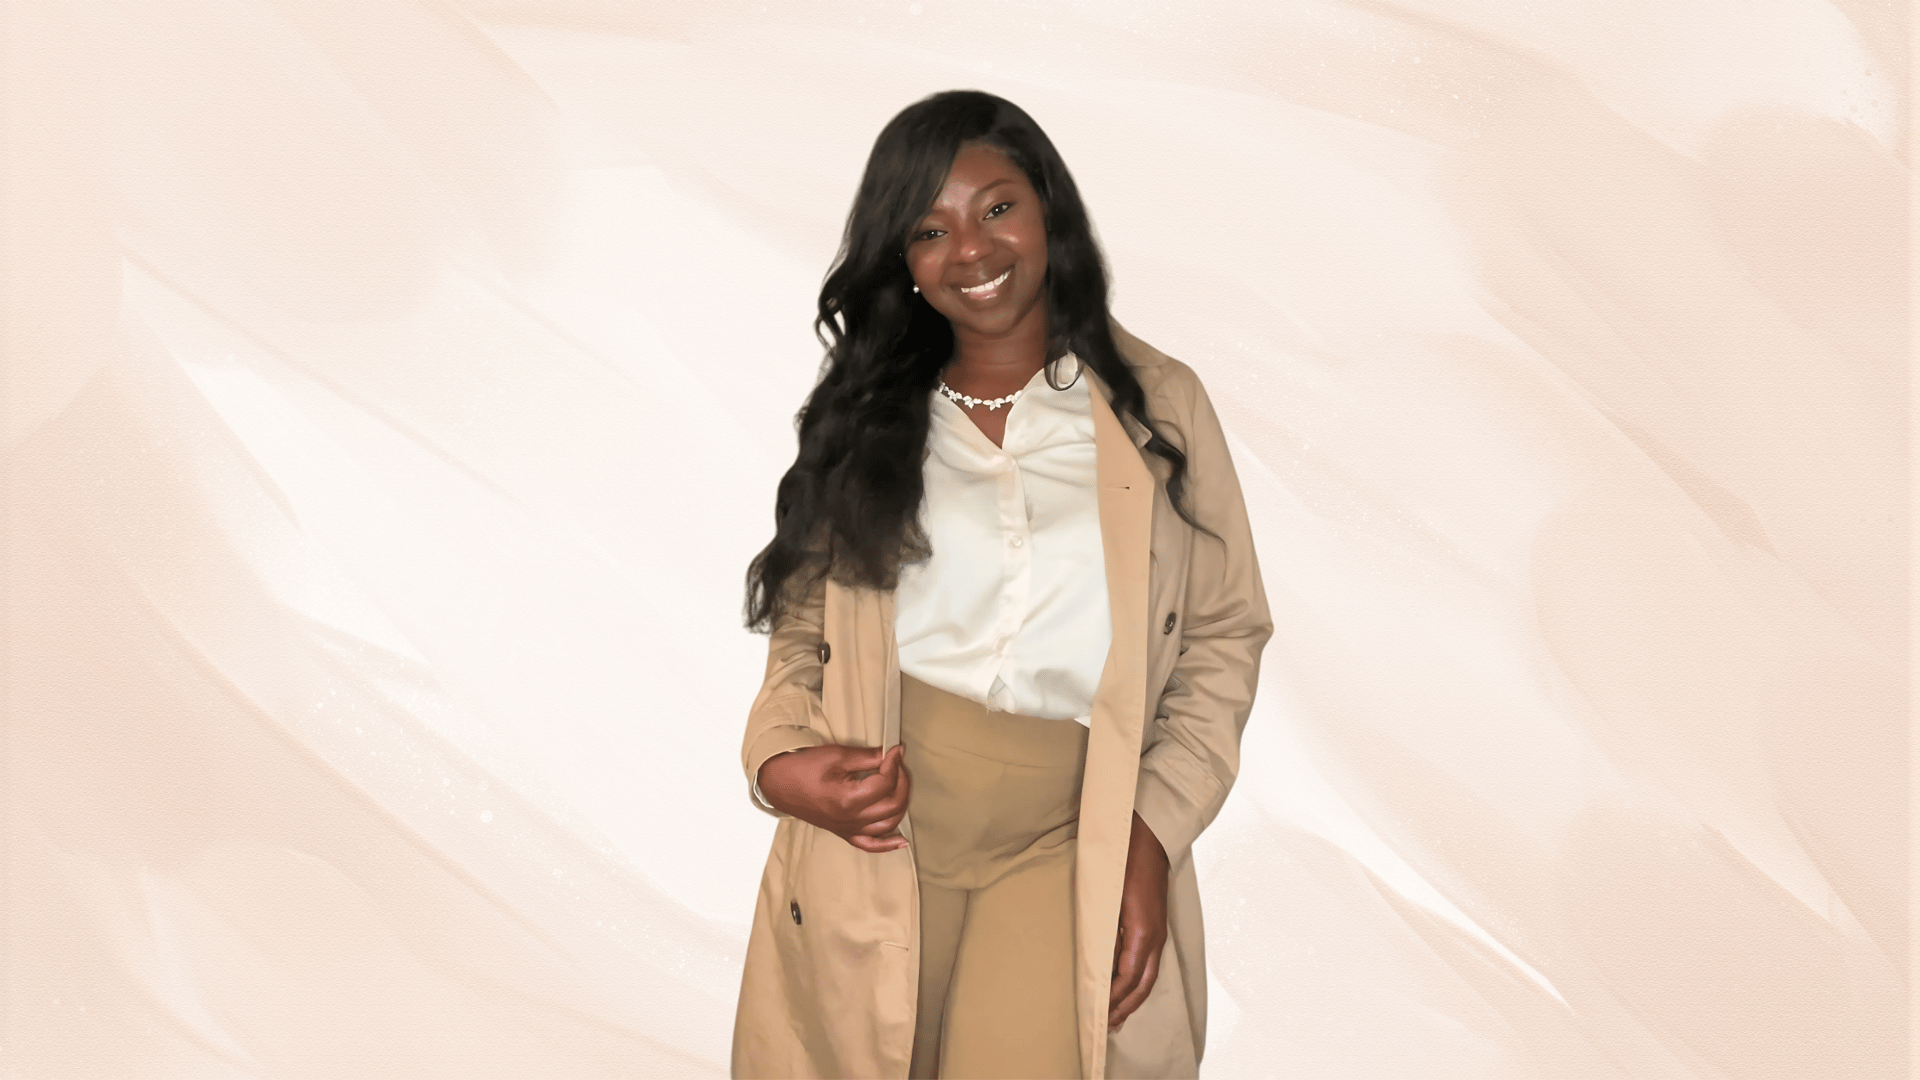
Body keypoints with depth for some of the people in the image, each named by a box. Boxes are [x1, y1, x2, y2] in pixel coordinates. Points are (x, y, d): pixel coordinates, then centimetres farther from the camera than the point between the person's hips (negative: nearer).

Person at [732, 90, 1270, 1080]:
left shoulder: (1157, 406, 5)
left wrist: (1154, 830, -6)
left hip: (1064, 849, -1)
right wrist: (780, 759, -8)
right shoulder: (865, 420, 10)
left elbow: (1223, 636, 5)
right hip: (874, 838, 2)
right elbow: (801, 628, 12)